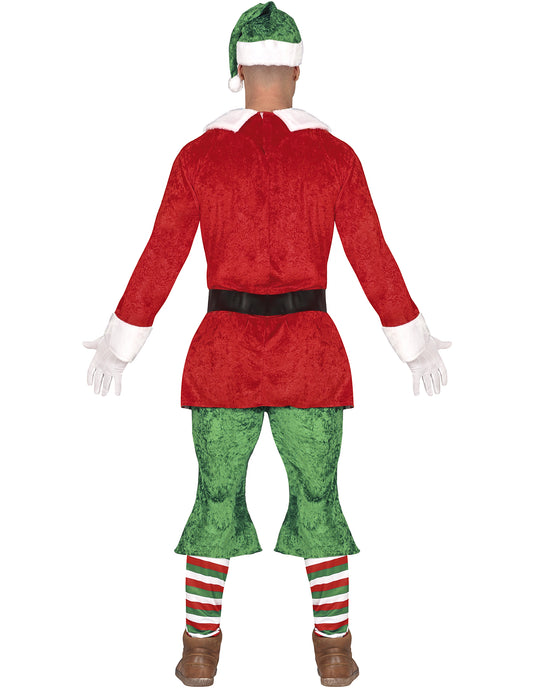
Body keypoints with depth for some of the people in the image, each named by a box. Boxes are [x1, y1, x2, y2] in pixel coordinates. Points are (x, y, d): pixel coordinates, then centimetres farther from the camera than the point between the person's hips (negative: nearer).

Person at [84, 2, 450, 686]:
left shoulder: (199, 155, -4)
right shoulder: (335, 155, -4)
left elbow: (159, 262, -2)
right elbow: (374, 263, -2)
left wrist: (118, 345, 10)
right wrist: (417, 345, 9)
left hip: (222, 354, 0)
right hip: (310, 357, 0)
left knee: (216, 501, 15)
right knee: (317, 501, 15)